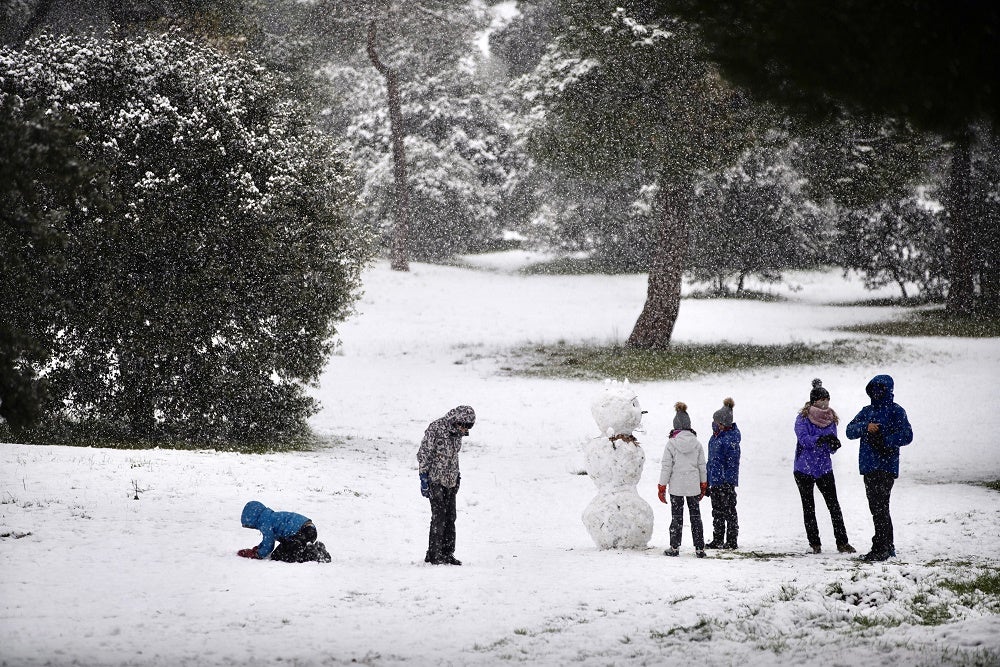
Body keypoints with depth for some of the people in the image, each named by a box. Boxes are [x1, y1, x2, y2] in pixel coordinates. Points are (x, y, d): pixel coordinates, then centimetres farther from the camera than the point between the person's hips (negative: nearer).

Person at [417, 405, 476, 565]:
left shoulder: (457, 432, 8)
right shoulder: (435, 429, -16)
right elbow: (423, 454, -13)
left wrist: (457, 476, 21)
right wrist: (424, 478, -15)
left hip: (451, 481, 7)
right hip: (435, 480, -7)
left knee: (450, 517, 7)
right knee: (439, 517, -10)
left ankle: (447, 554, 14)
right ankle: (433, 555, -5)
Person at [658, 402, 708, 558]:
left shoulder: (671, 443, -9)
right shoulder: (697, 443, 0)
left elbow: (666, 466, -8)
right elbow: (702, 465, 7)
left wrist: (662, 487, -1)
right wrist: (703, 485, 17)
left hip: (676, 486, -2)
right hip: (693, 485, 2)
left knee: (676, 516, 6)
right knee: (695, 516, 8)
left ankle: (674, 547, 9)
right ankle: (699, 548, 8)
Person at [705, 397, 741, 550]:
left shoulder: (731, 438, -16)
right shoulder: (716, 434, 11)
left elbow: (732, 463, -17)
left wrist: (728, 482, -19)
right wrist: (707, 482, 20)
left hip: (726, 482, -9)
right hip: (714, 481, 9)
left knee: (728, 511, -1)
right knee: (717, 512, 13)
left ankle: (731, 541, 5)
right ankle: (717, 540, 20)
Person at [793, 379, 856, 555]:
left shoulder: (831, 418, 6)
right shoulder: (803, 418, -7)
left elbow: (831, 447, 4)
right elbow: (803, 439, -22)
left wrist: (834, 445, -19)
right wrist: (821, 439, -36)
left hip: (824, 468, 3)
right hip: (804, 468, -3)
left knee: (834, 506, -2)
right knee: (808, 507, 4)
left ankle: (842, 542, 1)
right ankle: (814, 543, 11)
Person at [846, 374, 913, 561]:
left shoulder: (896, 411, -3)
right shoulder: (867, 411, 17)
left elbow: (907, 436, -13)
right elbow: (850, 430, 6)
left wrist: (884, 440, -18)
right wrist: (865, 427, -12)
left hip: (886, 467, -8)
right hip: (869, 467, 8)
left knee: (880, 507, -12)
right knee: (876, 508, 12)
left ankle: (881, 549, -11)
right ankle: (888, 547, 22)